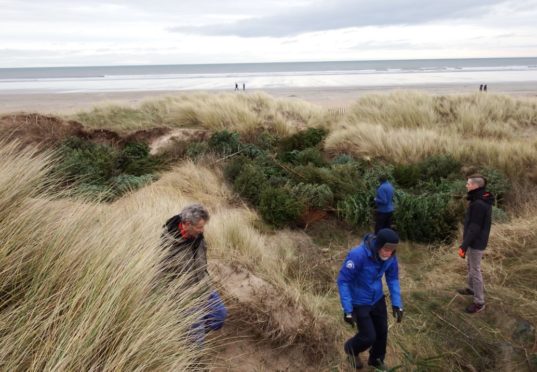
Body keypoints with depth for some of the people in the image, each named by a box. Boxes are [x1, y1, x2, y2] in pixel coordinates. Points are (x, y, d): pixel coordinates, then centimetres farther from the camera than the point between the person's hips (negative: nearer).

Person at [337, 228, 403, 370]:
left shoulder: (390, 256, -16)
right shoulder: (358, 255, -34)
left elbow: (393, 279, 1)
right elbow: (343, 281, -26)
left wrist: (397, 304, -5)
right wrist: (347, 310, -25)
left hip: (378, 299, 6)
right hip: (359, 302, -5)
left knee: (382, 332, 16)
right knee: (369, 337, 0)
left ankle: (376, 360, 45)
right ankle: (351, 348, 35)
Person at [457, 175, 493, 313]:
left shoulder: (479, 204, -27)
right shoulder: (481, 200, 6)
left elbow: (474, 228, -26)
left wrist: (464, 246, -22)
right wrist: (465, 244, 19)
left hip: (476, 243, -10)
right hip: (475, 241, 10)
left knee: (475, 270, 0)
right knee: (470, 266, 24)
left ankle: (479, 302, 9)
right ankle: (471, 288, 43)